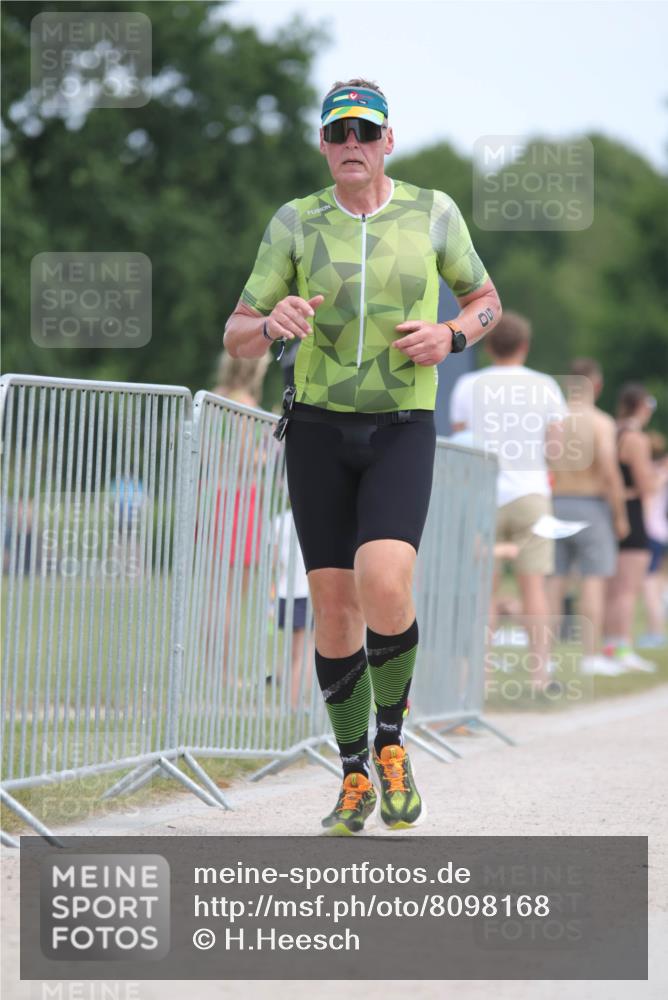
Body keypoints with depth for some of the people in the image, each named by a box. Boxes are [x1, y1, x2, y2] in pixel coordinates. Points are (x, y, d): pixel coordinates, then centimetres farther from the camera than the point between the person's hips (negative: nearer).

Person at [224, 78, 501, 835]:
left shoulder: (432, 213, 0)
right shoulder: (295, 223, 1)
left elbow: (486, 300, 14)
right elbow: (237, 336, 2)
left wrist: (451, 334, -9)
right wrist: (272, 324, -22)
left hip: (402, 430, -1)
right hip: (319, 428, 1)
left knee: (384, 588, -22)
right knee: (334, 607, 1)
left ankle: (391, 745, 3)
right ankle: (355, 779, 18)